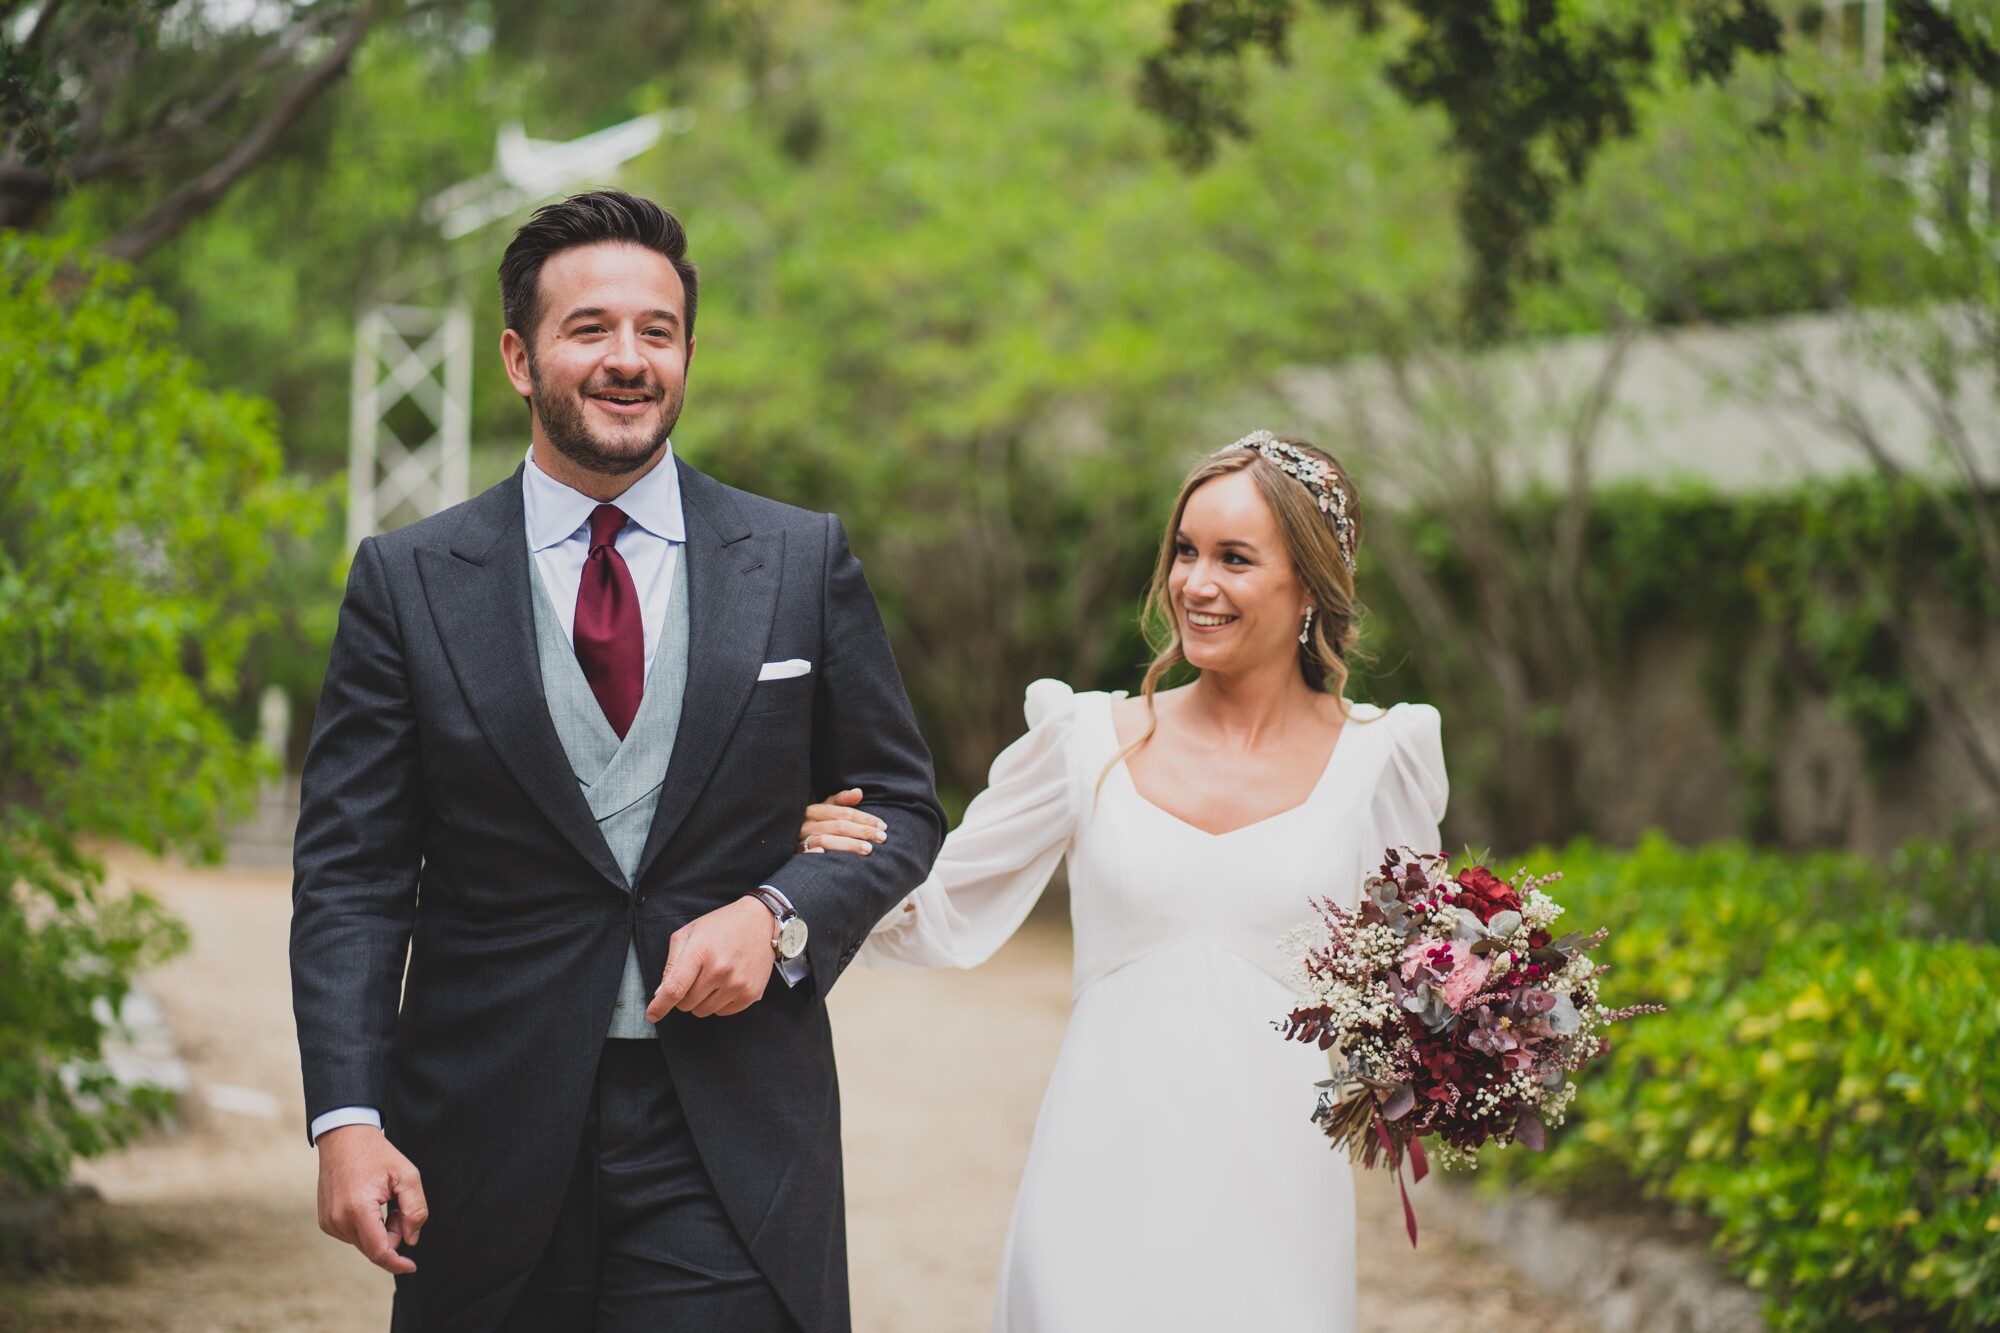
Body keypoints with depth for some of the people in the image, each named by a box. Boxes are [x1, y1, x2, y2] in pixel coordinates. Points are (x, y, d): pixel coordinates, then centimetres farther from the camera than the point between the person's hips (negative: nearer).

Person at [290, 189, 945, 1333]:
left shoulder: (805, 561, 5)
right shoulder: (408, 582, 3)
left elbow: (901, 807, 11)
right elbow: (352, 874, 0)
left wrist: (777, 915, -9)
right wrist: (349, 1119, -11)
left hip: (735, 1148, 0)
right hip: (492, 1140, 0)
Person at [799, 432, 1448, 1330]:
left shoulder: (1374, 760, 3)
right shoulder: (1091, 741, 4)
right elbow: (945, 912, 9)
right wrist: (853, 870, -10)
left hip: (1275, 1190, 0)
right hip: (1106, 1181, 0)